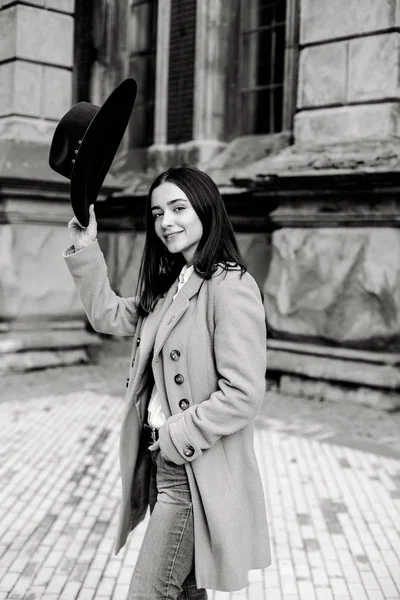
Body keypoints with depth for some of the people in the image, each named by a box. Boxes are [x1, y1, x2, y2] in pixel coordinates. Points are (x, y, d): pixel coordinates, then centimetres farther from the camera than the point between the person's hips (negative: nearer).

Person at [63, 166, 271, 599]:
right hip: (164, 465, 8)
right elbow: (108, 316, 17)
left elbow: (242, 394, -23)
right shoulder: (169, 287, 9)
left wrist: (177, 438, -17)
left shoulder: (231, 287, -19)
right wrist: (85, 249, 9)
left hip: (196, 476, -8)